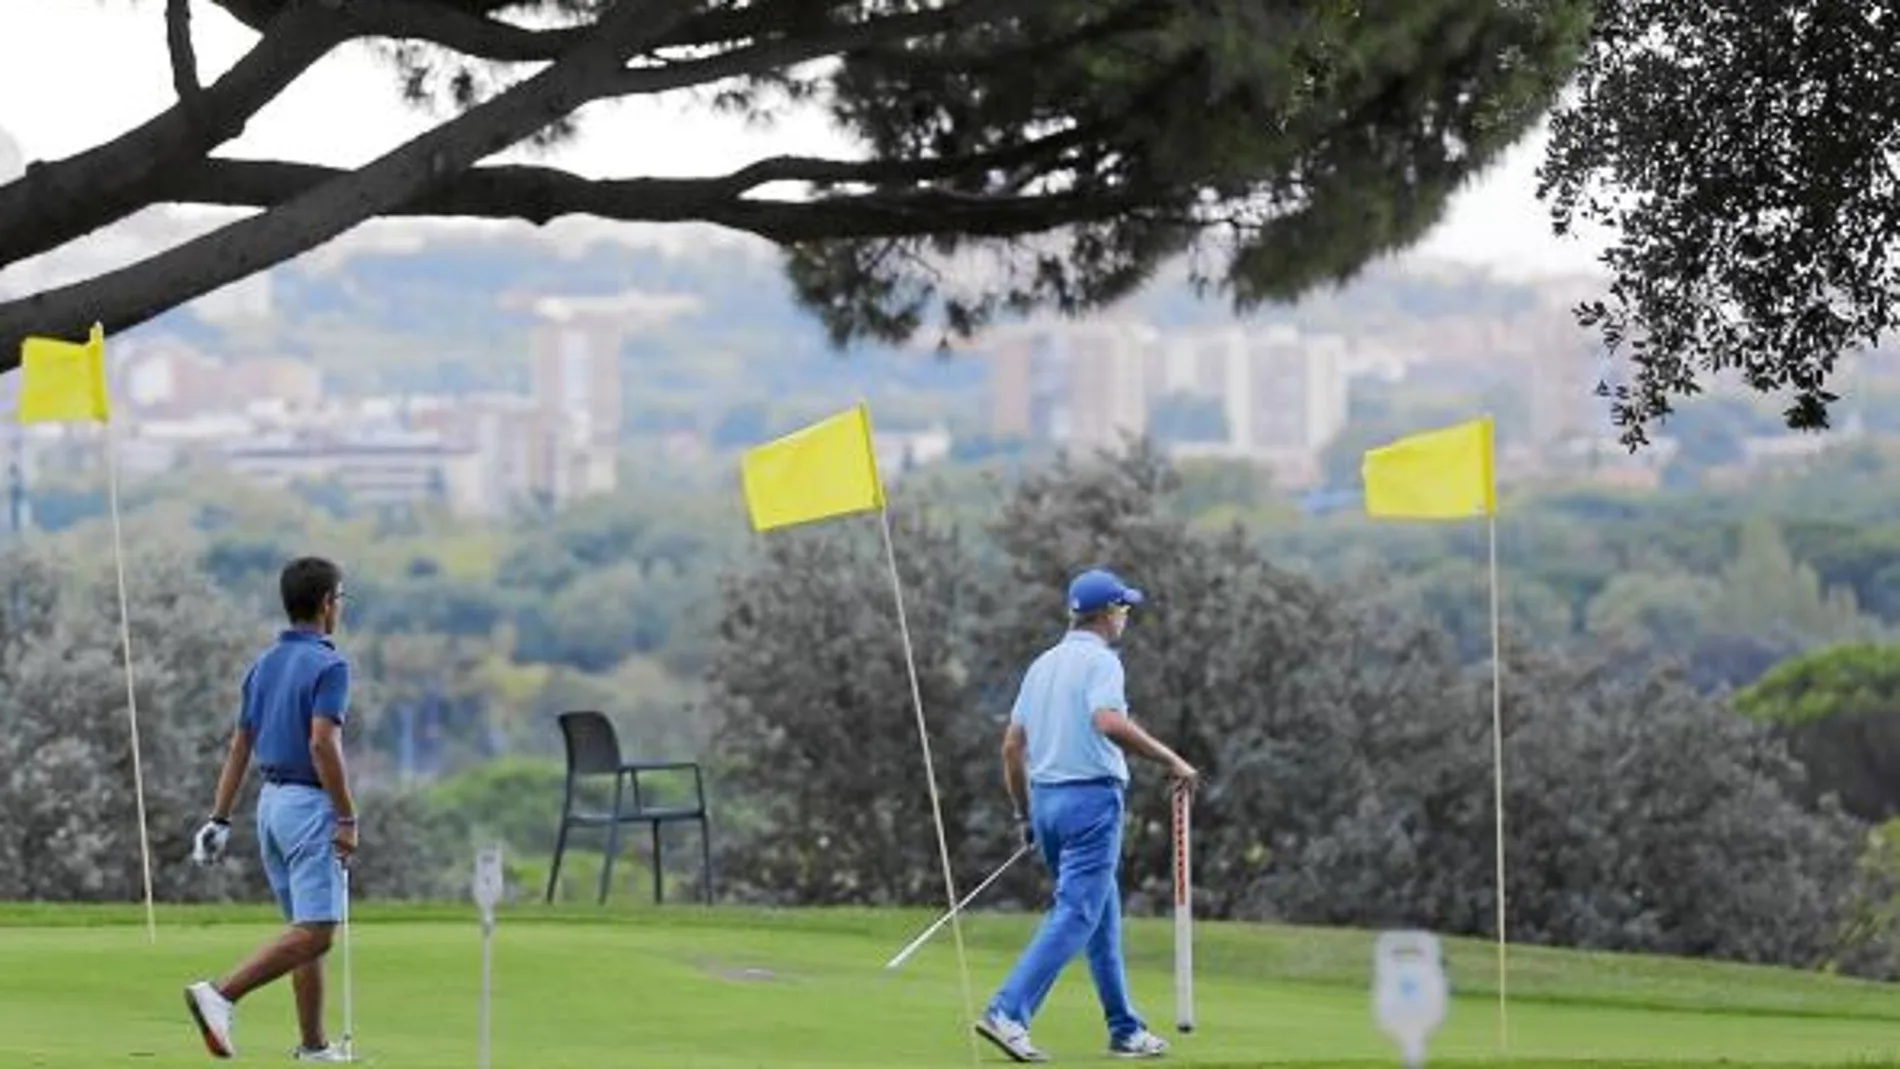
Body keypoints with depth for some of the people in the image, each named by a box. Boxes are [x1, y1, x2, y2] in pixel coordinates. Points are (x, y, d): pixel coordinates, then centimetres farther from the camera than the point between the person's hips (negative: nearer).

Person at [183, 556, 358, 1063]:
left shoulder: (264, 664, 12)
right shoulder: (328, 664, -12)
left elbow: (240, 745, 12)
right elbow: (322, 743, -22)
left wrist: (220, 818, 13)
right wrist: (347, 817, -17)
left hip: (270, 800, 9)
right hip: (309, 804, -9)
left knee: (306, 929, 13)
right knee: (313, 933, -12)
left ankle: (313, 1045, 12)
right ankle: (221, 995, -24)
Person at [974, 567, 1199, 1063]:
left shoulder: (1042, 665, 15)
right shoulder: (1099, 660, -8)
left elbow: (1012, 747, 15)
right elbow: (1109, 721, -27)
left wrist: (1024, 816, 21)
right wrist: (1169, 759, -22)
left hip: (1044, 799, 9)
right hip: (1092, 798, -9)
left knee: (1103, 916, 16)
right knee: (1075, 915, -11)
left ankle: (1124, 1030, 19)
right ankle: (1007, 1012, -22)